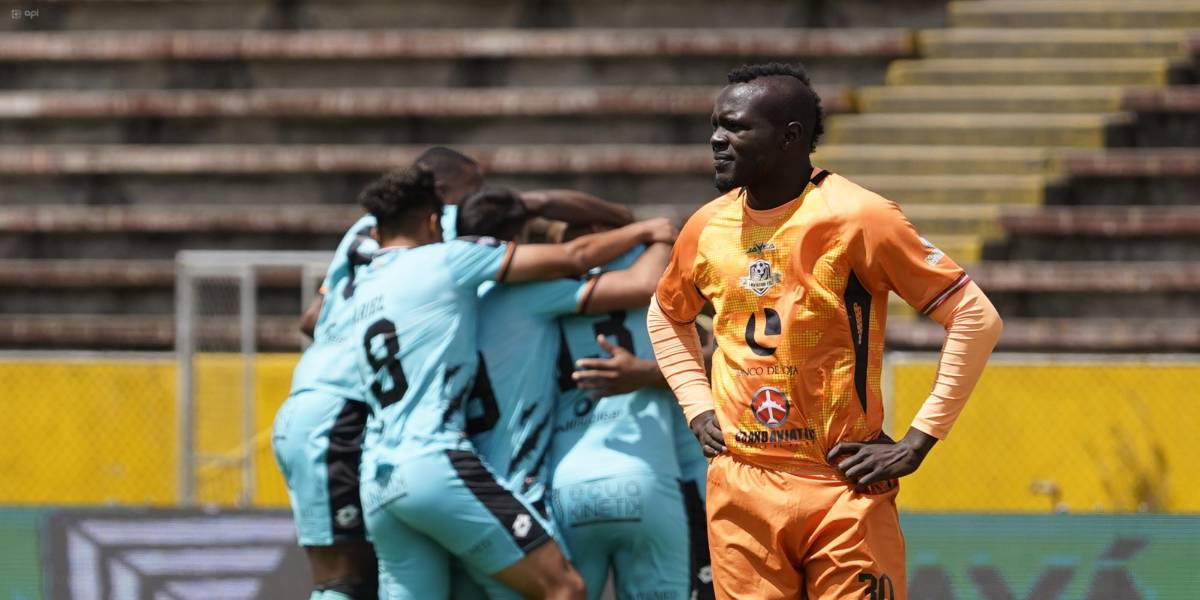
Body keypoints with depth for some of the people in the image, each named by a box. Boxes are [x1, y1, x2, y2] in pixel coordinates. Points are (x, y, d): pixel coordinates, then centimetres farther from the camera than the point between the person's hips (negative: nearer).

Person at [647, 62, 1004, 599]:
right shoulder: (708, 228, 7)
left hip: (844, 486, -5)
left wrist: (917, 443, -11)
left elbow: (975, 318, -10)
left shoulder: (856, 218, -11)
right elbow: (667, 316, 29)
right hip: (740, 489, 5)